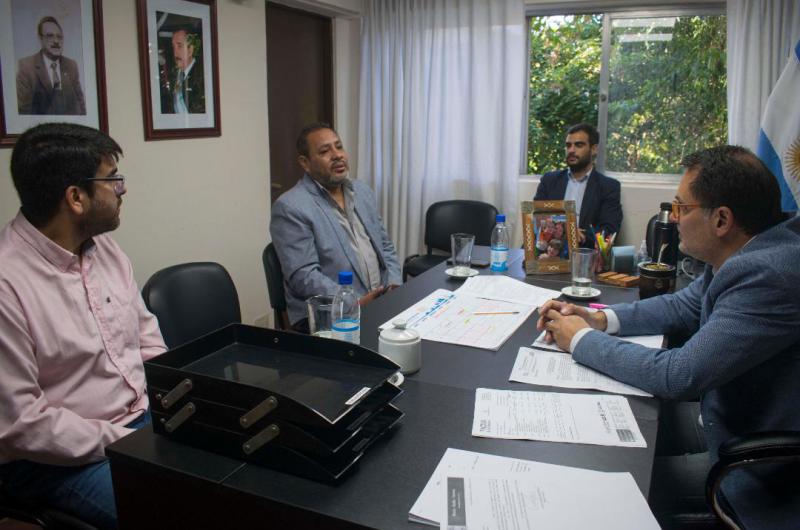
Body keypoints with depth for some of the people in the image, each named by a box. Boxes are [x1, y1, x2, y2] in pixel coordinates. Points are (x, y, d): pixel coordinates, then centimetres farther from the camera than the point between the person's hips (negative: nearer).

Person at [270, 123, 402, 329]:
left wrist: (394, 287, 1)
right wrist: (356, 303, -21)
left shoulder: (362, 191, 13)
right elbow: (304, 277, -14)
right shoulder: (290, 207, -8)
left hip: (382, 301, 7)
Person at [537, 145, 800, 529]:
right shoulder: (747, 254, -1)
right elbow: (684, 307, 14)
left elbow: (677, 376, -31)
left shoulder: (768, 275, -31)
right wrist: (599, 319, -2)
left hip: (767, 484, -8)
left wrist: (582, 340, -16)